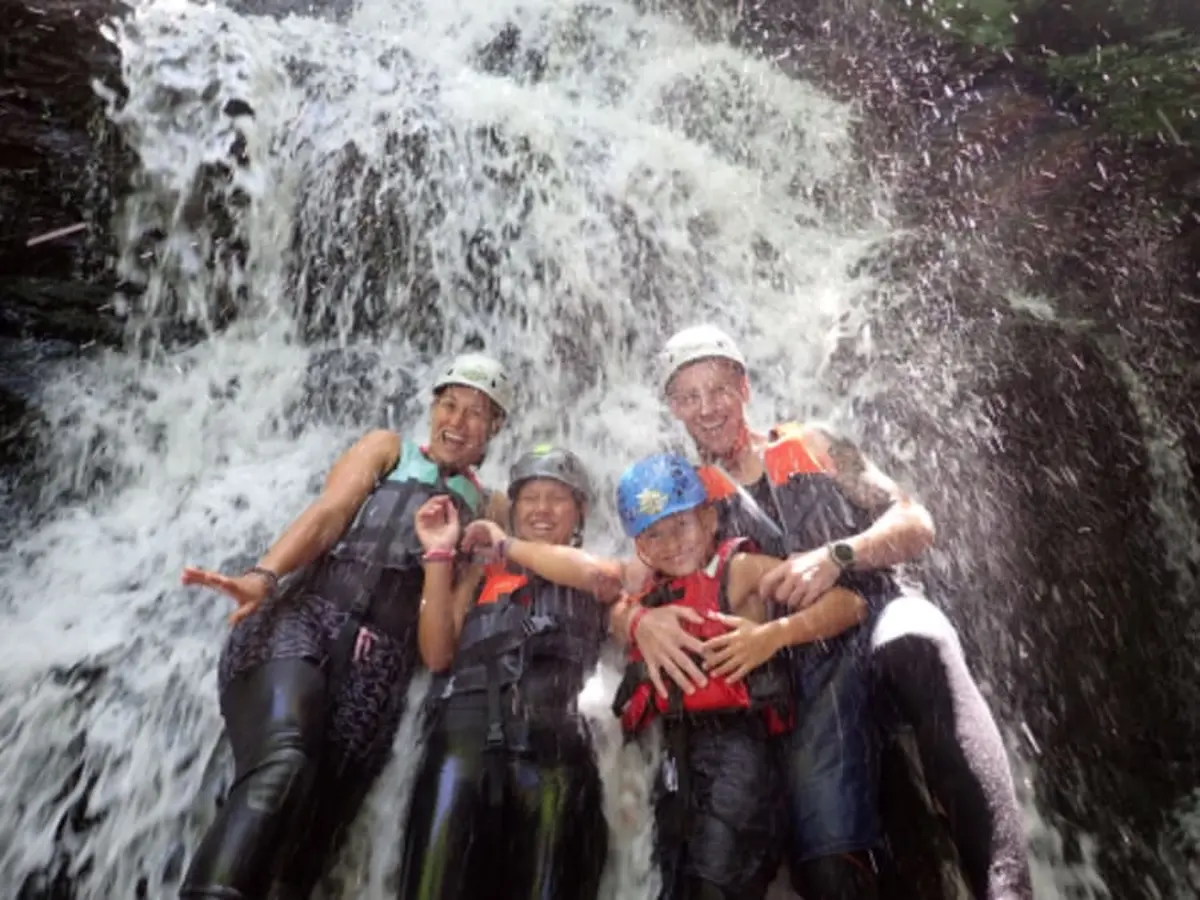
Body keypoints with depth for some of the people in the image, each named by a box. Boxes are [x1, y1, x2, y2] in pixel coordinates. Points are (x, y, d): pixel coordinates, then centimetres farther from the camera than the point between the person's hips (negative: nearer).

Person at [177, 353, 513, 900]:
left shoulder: (491, 508, 23)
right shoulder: (386, 449, 17)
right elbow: (327, 515, 0)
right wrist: (264, 575, -17)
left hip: (379, 659, 2)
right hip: (304, 620, -1)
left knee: (316, 827, -6)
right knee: (282, 762, -30)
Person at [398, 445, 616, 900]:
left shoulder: (595, 580, 18)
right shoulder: (482, 575, 24)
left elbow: (602, 573, -8)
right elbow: (437, 655, 14)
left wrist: (509, 547, 6)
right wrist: (439, 555, 9)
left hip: (554, 740, -1)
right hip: (468, 730, 1)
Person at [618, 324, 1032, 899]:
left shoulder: (812, 447, 15)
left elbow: (916, 525, 7)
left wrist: (837, 556, -13)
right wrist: (645, 621, -21)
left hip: (877, 618, 0)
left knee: (919, 641, -37)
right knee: (827, 853, -25)